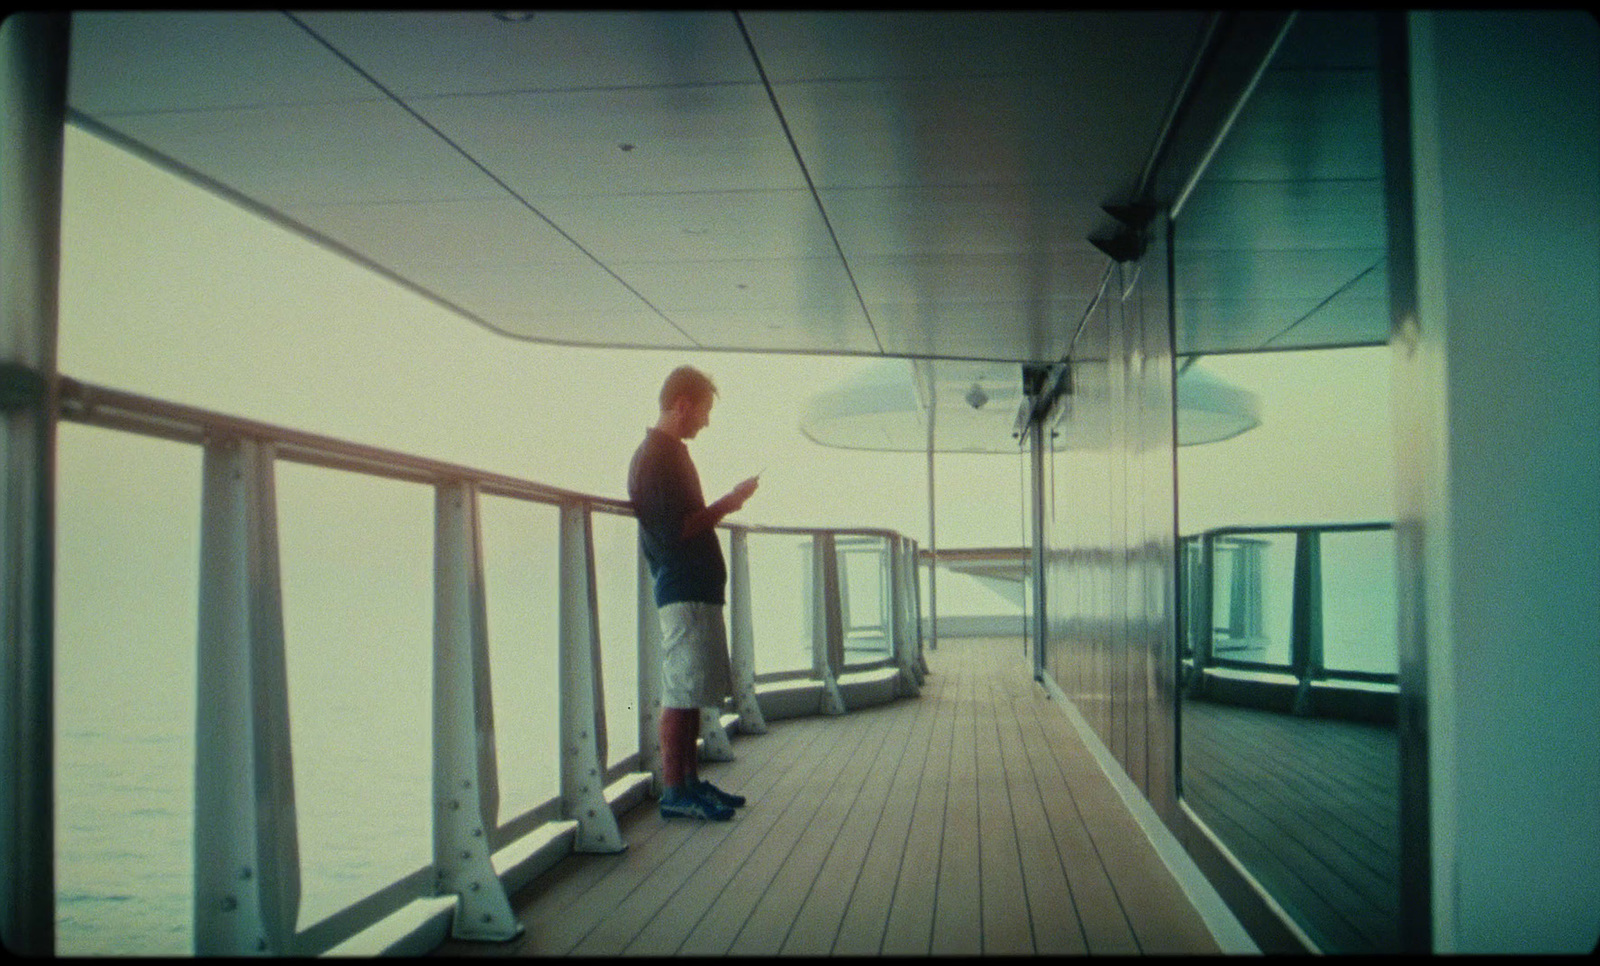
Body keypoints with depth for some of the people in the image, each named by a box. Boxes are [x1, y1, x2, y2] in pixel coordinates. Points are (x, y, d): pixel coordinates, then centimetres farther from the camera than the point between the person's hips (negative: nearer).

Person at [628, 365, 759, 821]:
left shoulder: (669, 452, 20)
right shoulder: (657, 455, -12)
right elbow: (673, 531, -19)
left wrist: (724, 505, 16)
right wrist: (727, 504, -12)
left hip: (697, 589, 10)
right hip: (684, 590, -10)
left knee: (689, 693, 12)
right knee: (681, 692, -7)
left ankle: (690, 782, 18)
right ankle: (674, 791, -2)